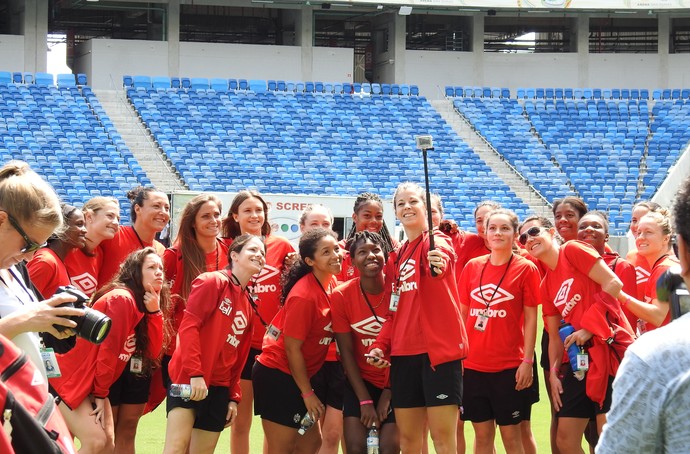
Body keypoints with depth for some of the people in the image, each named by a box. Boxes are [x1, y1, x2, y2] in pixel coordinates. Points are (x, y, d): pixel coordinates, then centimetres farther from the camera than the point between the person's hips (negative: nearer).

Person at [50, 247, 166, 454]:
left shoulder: (141, 305, 9)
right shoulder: (121, 299, -20)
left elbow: (152, 351, 0)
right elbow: (108, 350, -20)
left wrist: (154, 311, -10)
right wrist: (101, 394, -13)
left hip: (94, 383, 10)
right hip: (69, 377, -10)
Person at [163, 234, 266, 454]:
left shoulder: (248, 305, 17)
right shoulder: (212, 281, -4)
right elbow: (189, 324, -14)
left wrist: (234, 397, 12)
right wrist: (195, 373, -21)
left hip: (219, 388, 7)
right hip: (189, 379, -7)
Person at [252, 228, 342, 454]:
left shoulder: (331, 283, 3)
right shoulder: (304, 296, -22)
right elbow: (292, 348, -19)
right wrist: (307, 393, -13)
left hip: (300, 374, 9)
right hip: (277, 376, -9)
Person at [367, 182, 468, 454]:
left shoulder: (437, 242, -4)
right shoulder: (397, 257, 17)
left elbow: (442, 257, -30)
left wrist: (439, 263, -53)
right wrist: (381, 345, 7)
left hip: (438, 349, -7)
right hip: (403, 353, 7)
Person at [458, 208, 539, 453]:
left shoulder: (526, 269, -3)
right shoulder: (472, 267, 7)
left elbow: (531, 318, -3)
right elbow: (462, 313, 12)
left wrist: (527, 361, -8)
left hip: (510, 367, -3)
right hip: (473, 365, 3)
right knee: (482, 434, 8)